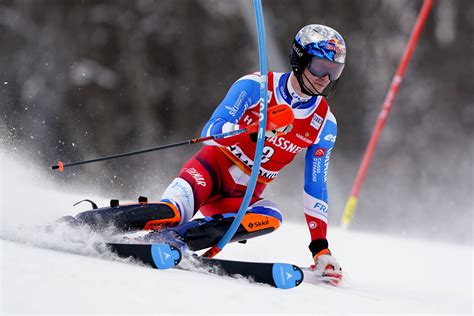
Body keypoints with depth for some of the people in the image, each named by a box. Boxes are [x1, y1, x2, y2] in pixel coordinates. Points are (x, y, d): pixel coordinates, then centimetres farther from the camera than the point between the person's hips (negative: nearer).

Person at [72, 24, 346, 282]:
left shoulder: (325, 124, 0)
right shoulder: (256, 86, -10)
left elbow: (315, 188, 6)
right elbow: (212, 131, -19)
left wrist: (321, 246, 0)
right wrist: (257, 131, -38)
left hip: (243, 195, 4)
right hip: (213, 168, -4)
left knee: (271, 218, -31)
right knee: (171, 213, -32)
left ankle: (172, 238, -35)